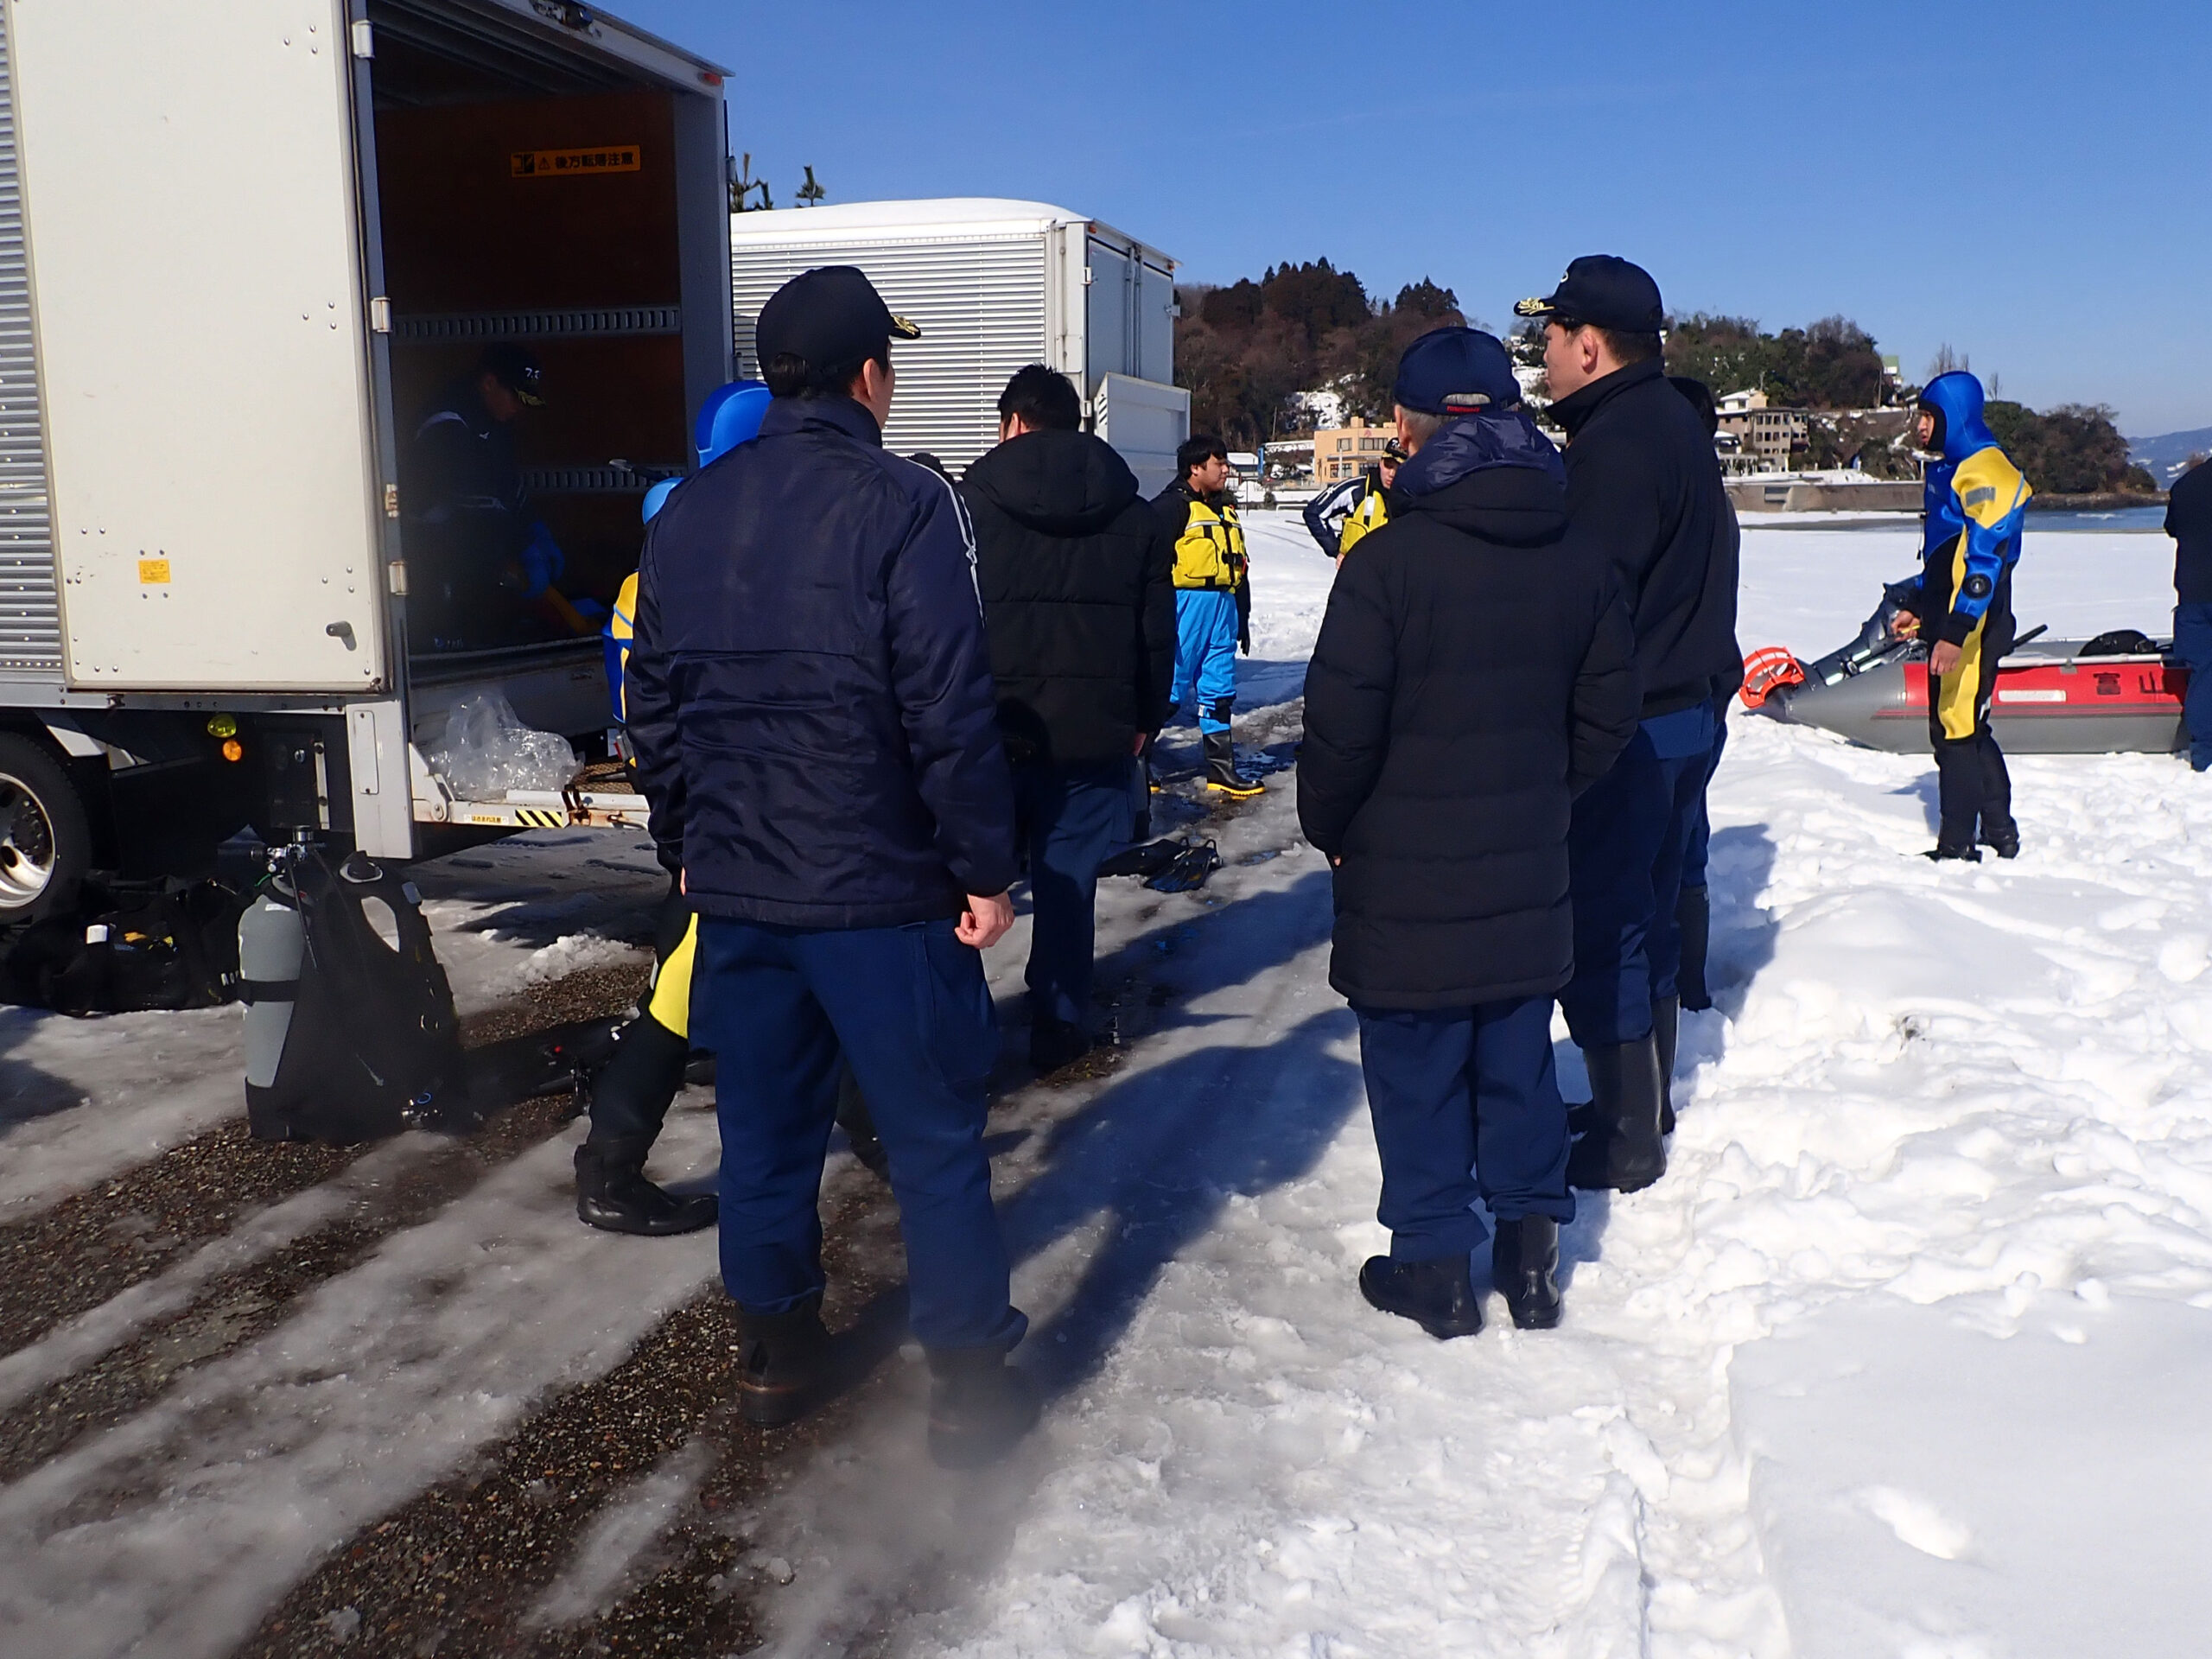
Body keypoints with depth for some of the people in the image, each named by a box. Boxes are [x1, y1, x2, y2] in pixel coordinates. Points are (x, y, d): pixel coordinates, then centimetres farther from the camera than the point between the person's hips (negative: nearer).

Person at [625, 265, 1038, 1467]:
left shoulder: (686, 516, 8)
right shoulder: (903, 505, -11)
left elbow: (654, 706, 12)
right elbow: (950, 711, -16)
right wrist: (985, 868, -9)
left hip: (734, 886, 6)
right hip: (880, 889, -5)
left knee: (765, 1126, 16)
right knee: (934, 1137, 6)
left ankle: (775, 1354, 29)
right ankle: (971, 1378, 15)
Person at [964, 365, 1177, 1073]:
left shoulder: (973, 503, -4)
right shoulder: (1135, 515, 6)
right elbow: (1158, 635, 7)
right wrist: (1144, 721, 16)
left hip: (993, 730, -2)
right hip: (1094, 735, 2)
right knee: (1068, 884, 8)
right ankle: (1059, 1028, 13)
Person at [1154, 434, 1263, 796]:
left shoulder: (1225, 510, 19)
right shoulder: (1173, 505, -7)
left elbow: (1239, 568, 25)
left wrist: (1242, 620, 24)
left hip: (1223, 607, 8)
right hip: (1186, 605, -8)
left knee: (1219, 688, 10)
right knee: (1170, 684, -5)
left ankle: (1221, 767, 15)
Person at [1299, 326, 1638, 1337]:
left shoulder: (1389, 559, -18)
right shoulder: (1580, 560, 2)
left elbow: (1342, 726, -18)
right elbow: (1607, 713, 6)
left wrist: (1326, 825, -1)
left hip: (1406, 883, -5)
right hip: (1529, 875, 5)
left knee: (1418, 1074, 8)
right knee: (1519, 1063, 16)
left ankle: (1434, 1263, 19)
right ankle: (1531, 1255, 27)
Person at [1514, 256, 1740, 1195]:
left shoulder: (1614, 444, -19)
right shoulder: (1676, 423, 14)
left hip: (1627, 727, -10)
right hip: (1685, 710, 10)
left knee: (1600, 934, -1)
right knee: (1643, 920, 19)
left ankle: (1624, 1142, 8)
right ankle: (1641, 1107, 32)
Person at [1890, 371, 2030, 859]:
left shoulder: (1985, 474, -15)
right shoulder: (1949, 471, 17)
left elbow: (1985, 559, -23)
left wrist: (1954, 632, -28)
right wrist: (1917, 609, 22)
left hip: (1972, 627, -10)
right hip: (1948, 622, 10)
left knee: (1956, 730, -7)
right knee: (1970, 731, 15)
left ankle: (1957, 847, -1)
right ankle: (2000, 835, 25)